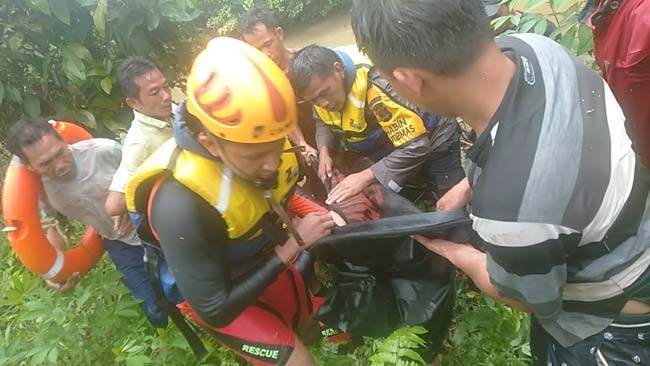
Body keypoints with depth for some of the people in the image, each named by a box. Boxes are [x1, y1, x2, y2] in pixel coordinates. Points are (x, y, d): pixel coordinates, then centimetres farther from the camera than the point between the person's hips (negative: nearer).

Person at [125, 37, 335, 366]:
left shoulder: (261, 142, -22)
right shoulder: (181, 204, -40)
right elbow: (216, 310, -30)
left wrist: (319, 215, -17)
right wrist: (290, 248, -32)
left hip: (263, 260, 6)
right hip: (216, 297, -5)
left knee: (312, 329, 18)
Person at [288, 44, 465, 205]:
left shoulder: (376, 86, -41)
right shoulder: (319, 89, -17)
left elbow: (415, 146, -39)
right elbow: (324, 123, 4)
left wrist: (365, 177, -41)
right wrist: (324, 151, -18)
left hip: (432, 140, -6)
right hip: (387, 152, 7)